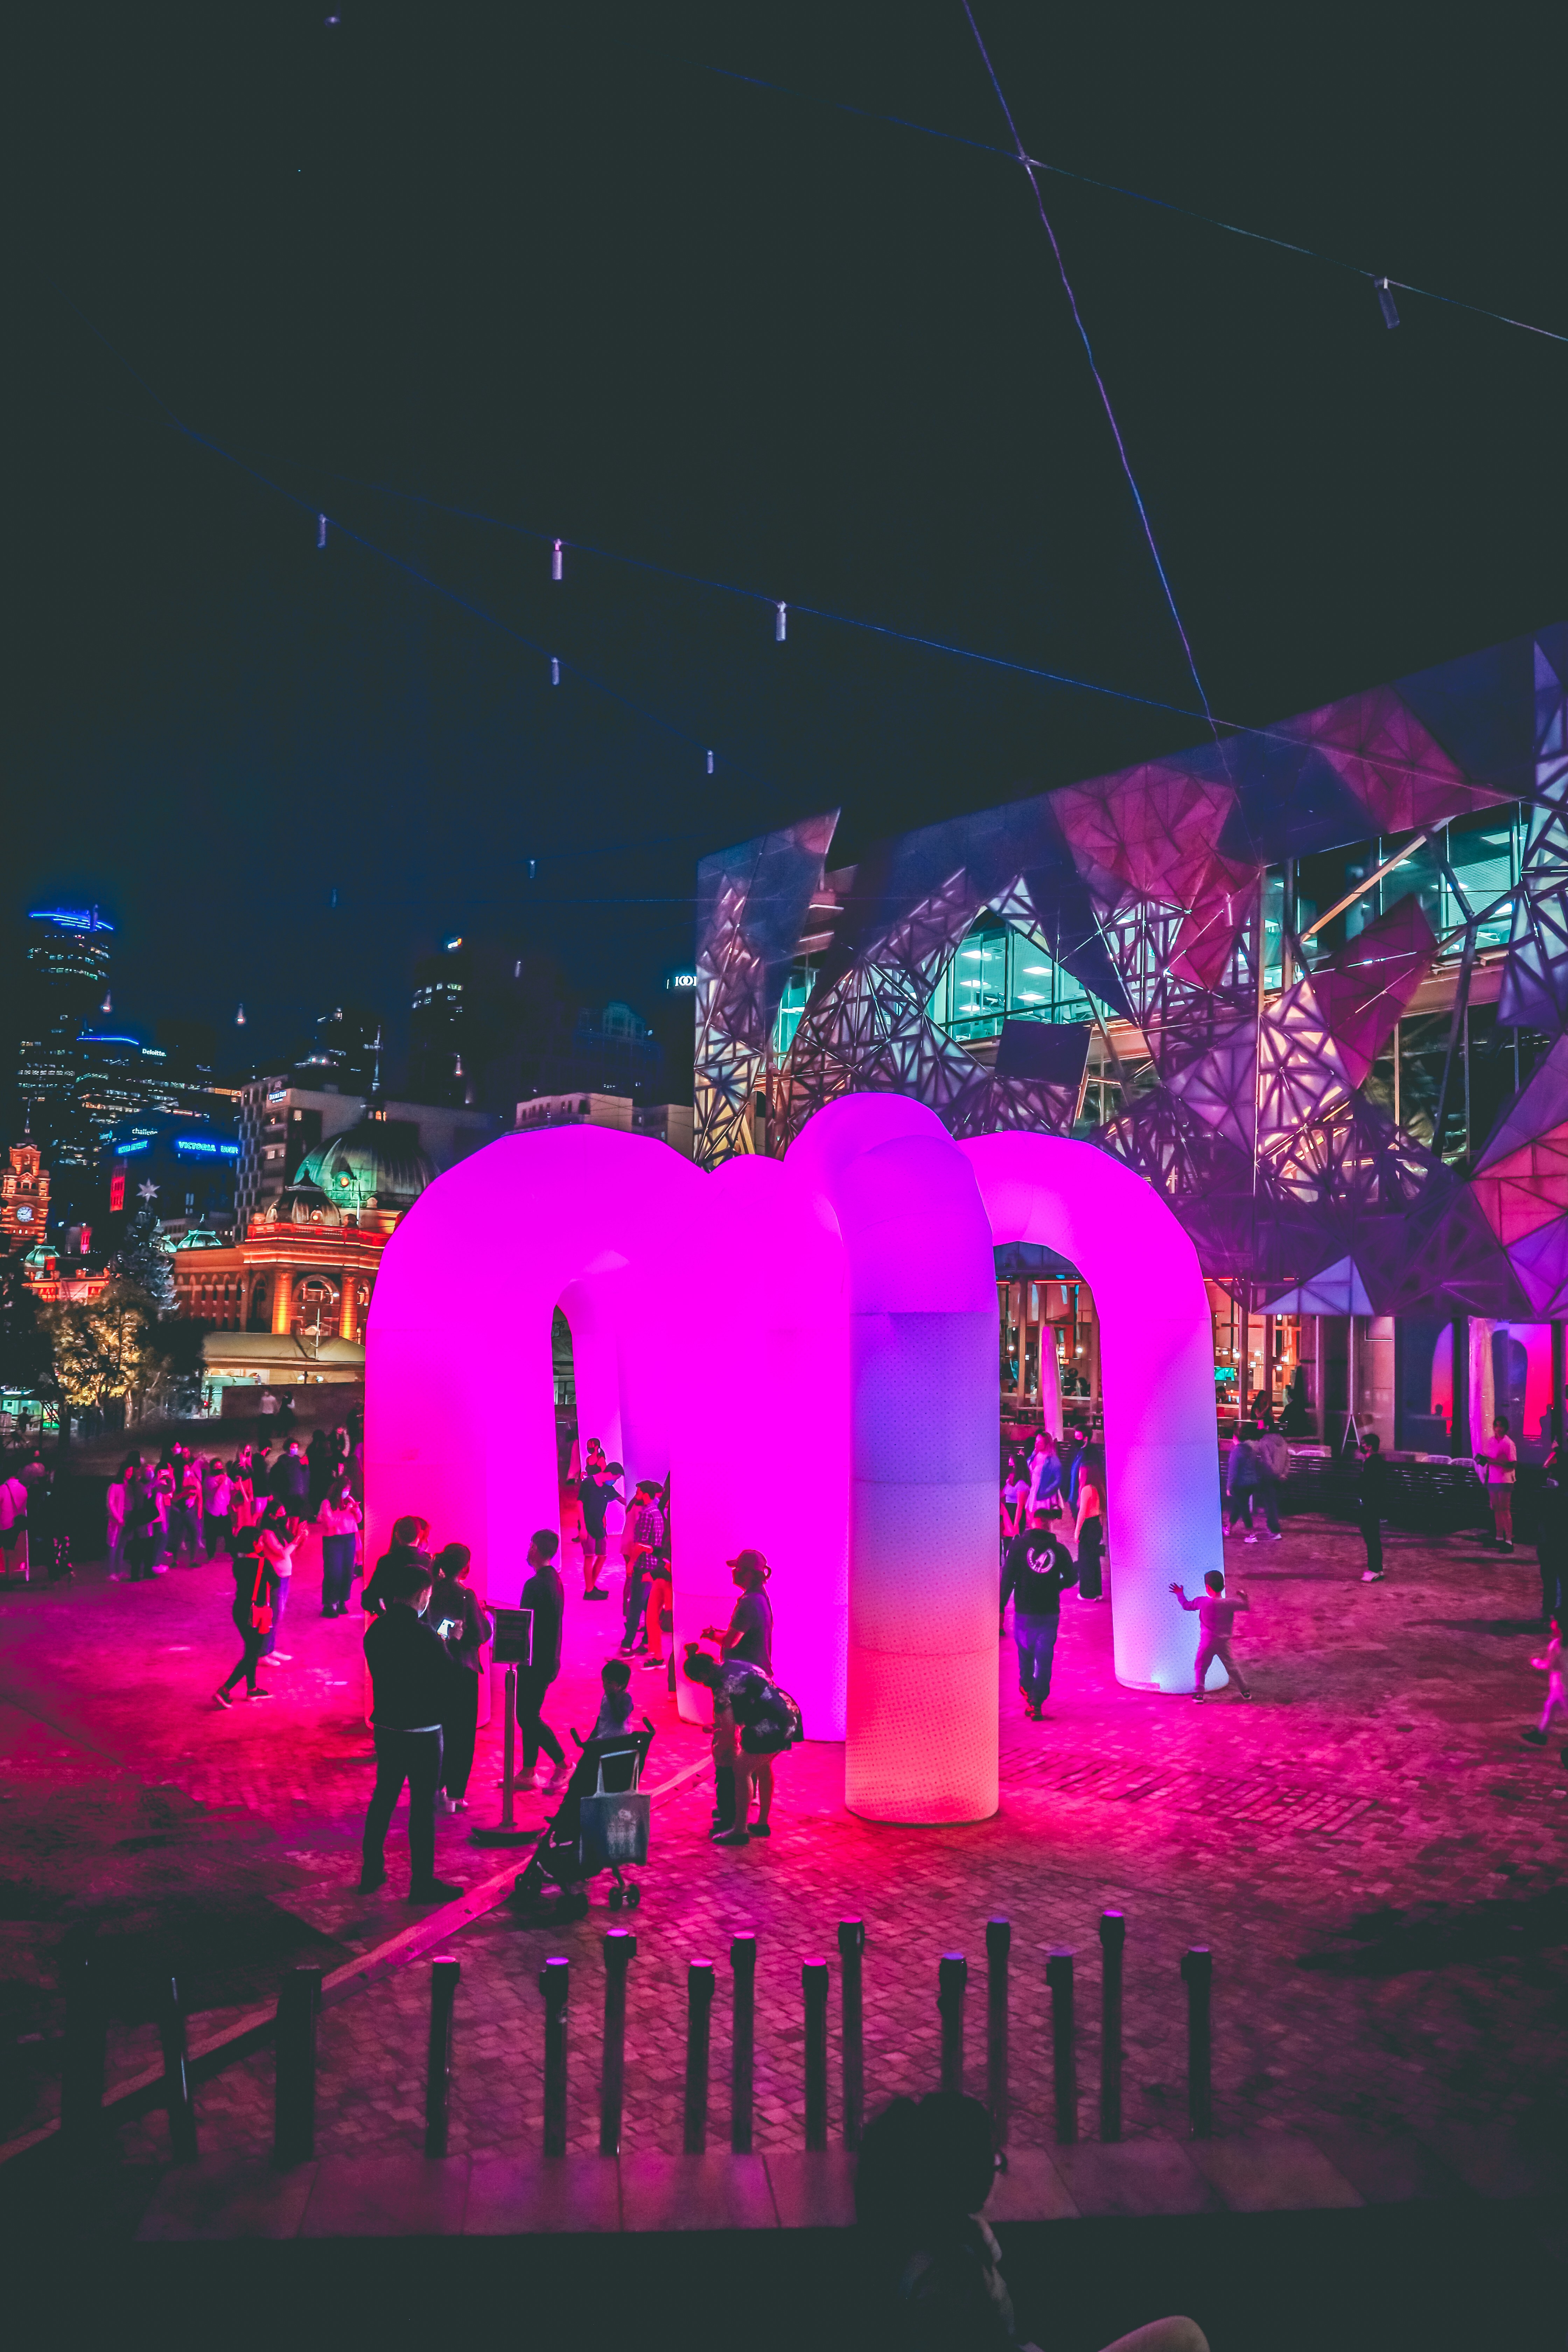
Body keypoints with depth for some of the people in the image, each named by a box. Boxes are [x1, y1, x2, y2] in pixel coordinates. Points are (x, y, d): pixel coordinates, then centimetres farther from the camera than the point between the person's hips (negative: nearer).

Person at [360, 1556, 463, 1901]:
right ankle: (423, 1882, 13)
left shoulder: (375, 1629, -1)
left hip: (386, 1726, 7)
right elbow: (450, 1680, -15)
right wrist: (447, 1647, 3)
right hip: (422, 1732, -7)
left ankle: (372, 1872, 30)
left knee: (383, 1797, 20)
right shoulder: (424, 1635, -22)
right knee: (423, 1806, 4)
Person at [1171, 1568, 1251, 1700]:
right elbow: (1247, 1606, -2)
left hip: (1207, 1643, -1)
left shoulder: (1202, 1602, -14)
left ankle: (1199, 1693, 10)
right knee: (1232, 1667, 16)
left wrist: (1180, 1594, 19)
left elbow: (1187, 1606, 1)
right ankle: (1245, 1691, 24)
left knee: (1200, 1668, 13)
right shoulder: (1229, 1604, -14)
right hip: (1224, 1643, 1)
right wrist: (1243, 1595, 16)